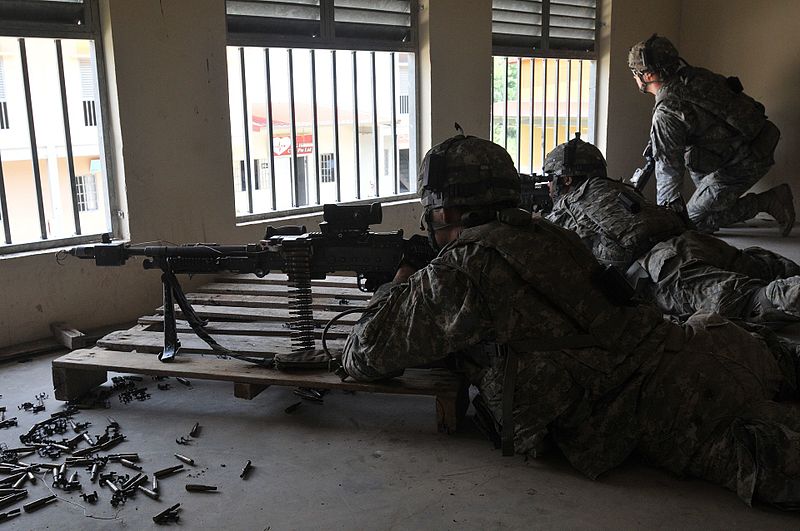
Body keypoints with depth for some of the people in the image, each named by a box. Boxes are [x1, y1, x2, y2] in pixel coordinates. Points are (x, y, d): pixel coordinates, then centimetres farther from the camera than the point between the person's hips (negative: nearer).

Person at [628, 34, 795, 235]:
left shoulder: (666, 113, -20)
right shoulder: (692, 75, 5)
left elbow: (669, 169, -14)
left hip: (744, 164, -9)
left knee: (693, 219, 3)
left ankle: (769, 201, 0)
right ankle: (719, 201, 25)